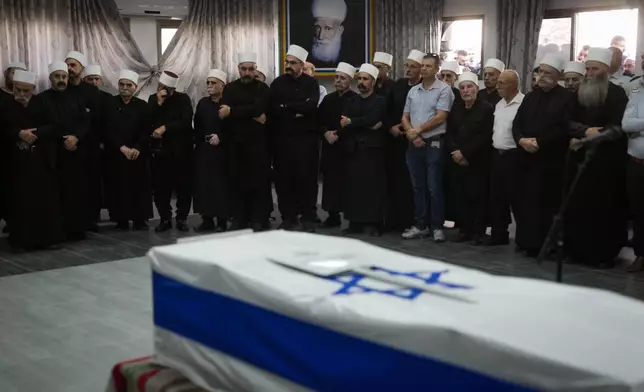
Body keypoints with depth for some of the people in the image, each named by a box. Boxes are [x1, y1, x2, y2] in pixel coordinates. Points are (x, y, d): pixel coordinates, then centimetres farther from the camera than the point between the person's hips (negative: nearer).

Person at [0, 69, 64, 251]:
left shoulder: (42, 103, 3)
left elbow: (52, 127, -4)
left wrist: (34, 133, -18)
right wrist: (19, 134, -16)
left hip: (42, 160, 0)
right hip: (17, 161, 0)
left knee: (45, 199, 2)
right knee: (20, 200, -1)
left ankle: (45, 237, 11)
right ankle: (20, 240, 6)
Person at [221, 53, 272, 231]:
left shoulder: (262, 88, 3)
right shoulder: (230, 89, 9)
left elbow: (258, 108, -15)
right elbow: (224, 114, -8)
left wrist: (232, 112, -17)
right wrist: (251, 116, -15)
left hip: (257, 141, -2)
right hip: (236, 142, 2)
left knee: (259, 180, -1)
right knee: (238, 180, 3)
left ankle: (258, 219, 6)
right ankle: (239, 219, 11)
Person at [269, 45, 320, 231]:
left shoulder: (311, 83, 2)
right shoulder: (278, 83, 8)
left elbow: (311, 106, -15)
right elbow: (272, 109, -2)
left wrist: (286, 106, -11)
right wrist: (296, 111, -10)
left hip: (305, 137, -2)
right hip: (282, 137, 2)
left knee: (306, 177, 1)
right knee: (283, 178, 4)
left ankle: (309, 217, 9)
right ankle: (288, 217, 12)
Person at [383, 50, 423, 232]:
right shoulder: (398, 84, 11)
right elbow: (387, 109, 13)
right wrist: (391, 127, -1)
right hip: (394, 138, 5)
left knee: (409, 181, -3)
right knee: (393, 179, 6)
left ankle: (409, 221, 5)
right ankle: (392, 219, 13)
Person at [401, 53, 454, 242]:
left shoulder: (444, 89, -5)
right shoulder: (413, 91, 12)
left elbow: (440, 117, -13)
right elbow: (405, 117, 12)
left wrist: (418, 130, -8)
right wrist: (411, 134, -6)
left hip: (434, 144, -5)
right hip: (414, 144, 6)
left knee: (434, 187, -3)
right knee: (418, 187, 10)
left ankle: (437, 227, 5)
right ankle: (420, 225, 18)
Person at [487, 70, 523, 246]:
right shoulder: (499, 104, 13)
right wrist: (494, 144, 14)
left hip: (514, 156, -8)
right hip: (497, 155, 8)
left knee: (516, 197, -2)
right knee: (496, 196, 11)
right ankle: (499, 234, 20)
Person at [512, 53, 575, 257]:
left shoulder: (567, 98, -2)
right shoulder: (530, 96, 18)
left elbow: (564, 128, -12)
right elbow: (517, 123, 10)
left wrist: (539, 142, -17)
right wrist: (521, 140, -10)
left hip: (549, 161, -5)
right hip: (525, 158, 6)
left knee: (543, 203, -4)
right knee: (523, 201, 5)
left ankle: (539, 245, 2)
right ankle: (524, 241, 15)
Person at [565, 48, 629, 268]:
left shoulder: (617, 94, -1)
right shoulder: (580, 94, 14)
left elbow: (617, 126, -11)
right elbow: (569, 122, 6)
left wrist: (590, 138, -13)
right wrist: (586, 131, -14)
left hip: (608, 161, -4)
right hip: (581, 159, 5)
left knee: (604, 208, -4)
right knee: (578, 206, 2)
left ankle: (604, 253, 3)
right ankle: (578, 250, 10)